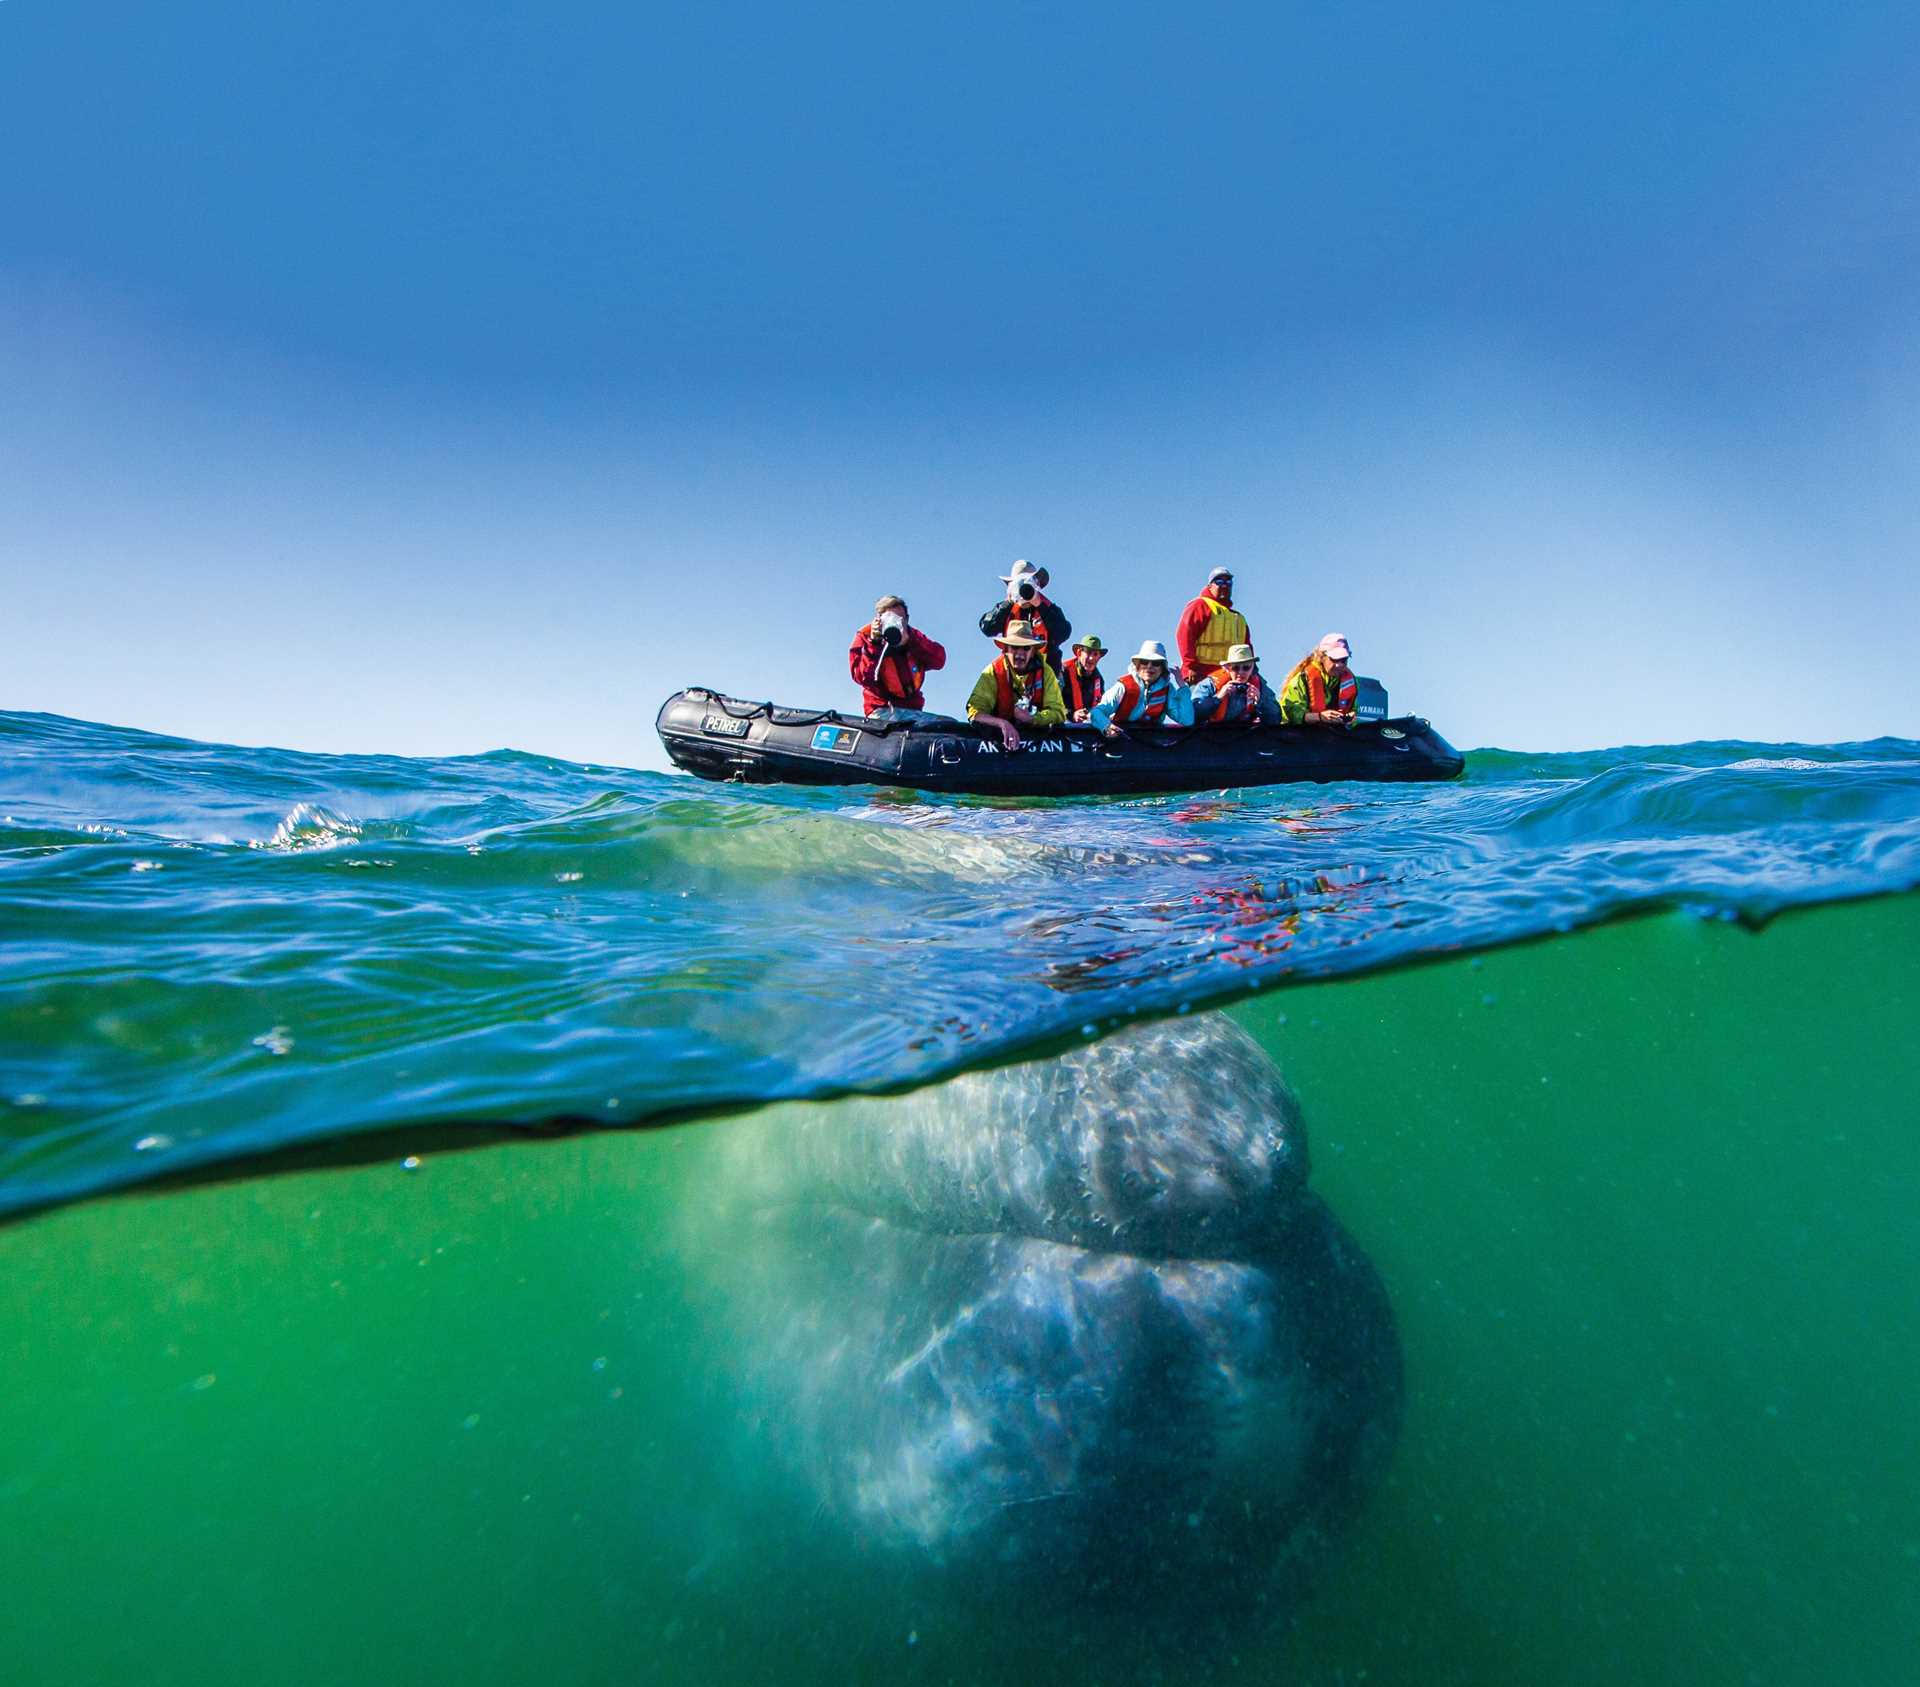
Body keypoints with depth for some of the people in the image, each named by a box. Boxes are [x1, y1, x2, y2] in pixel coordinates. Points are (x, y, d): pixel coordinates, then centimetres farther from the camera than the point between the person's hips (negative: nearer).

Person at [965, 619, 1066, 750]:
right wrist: (1002, 723, -37)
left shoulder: (1044, 672, -3)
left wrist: (1031, 718, -23)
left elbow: (1058, 713, -6)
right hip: (1000, 735, -1)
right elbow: (975, 711, -19)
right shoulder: (993, 672, -9)